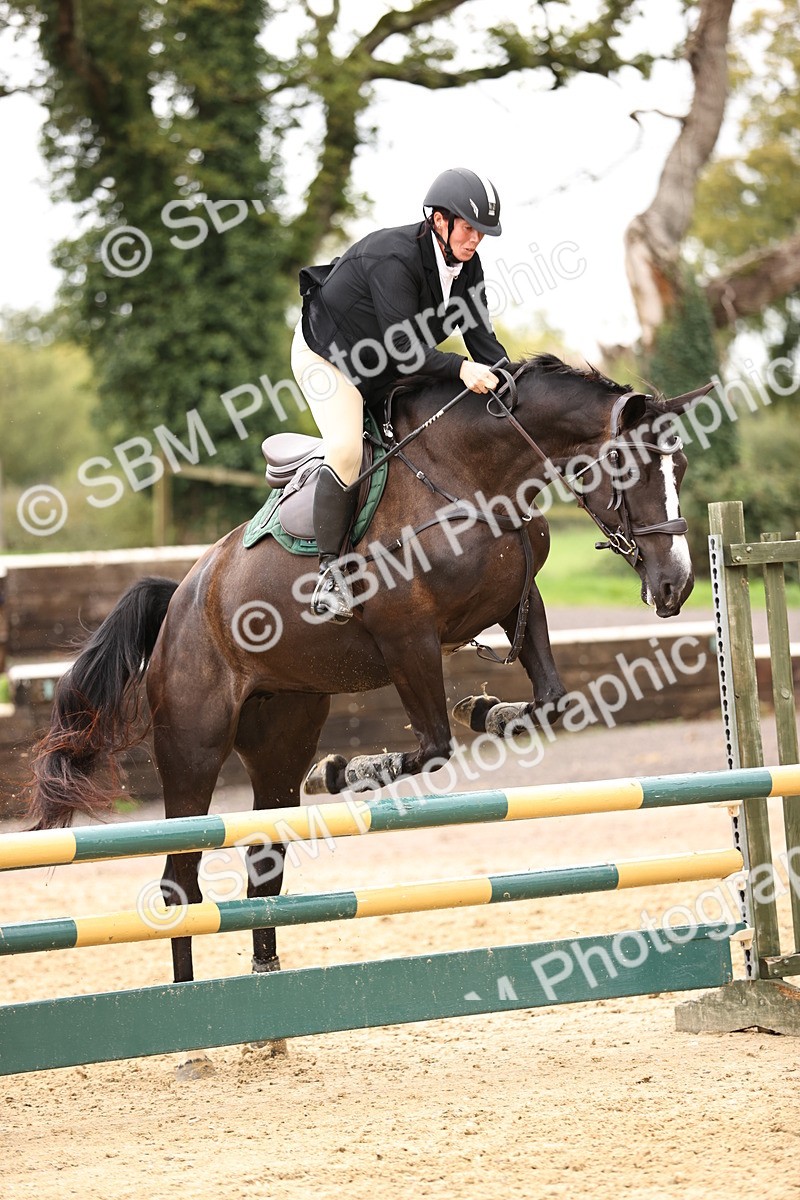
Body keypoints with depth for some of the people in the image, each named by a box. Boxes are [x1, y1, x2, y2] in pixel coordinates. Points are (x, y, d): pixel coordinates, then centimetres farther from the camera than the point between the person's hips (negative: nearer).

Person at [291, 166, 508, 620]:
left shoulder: (466, 264, -9)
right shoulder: (393, 258, -34)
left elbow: (482, 335, -9)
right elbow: (404, 347, -37)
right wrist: (461, 369, -49)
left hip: (385, 372, 9)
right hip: (327, 356, -9)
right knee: (346, 451, -27)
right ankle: (330, 572, -22)